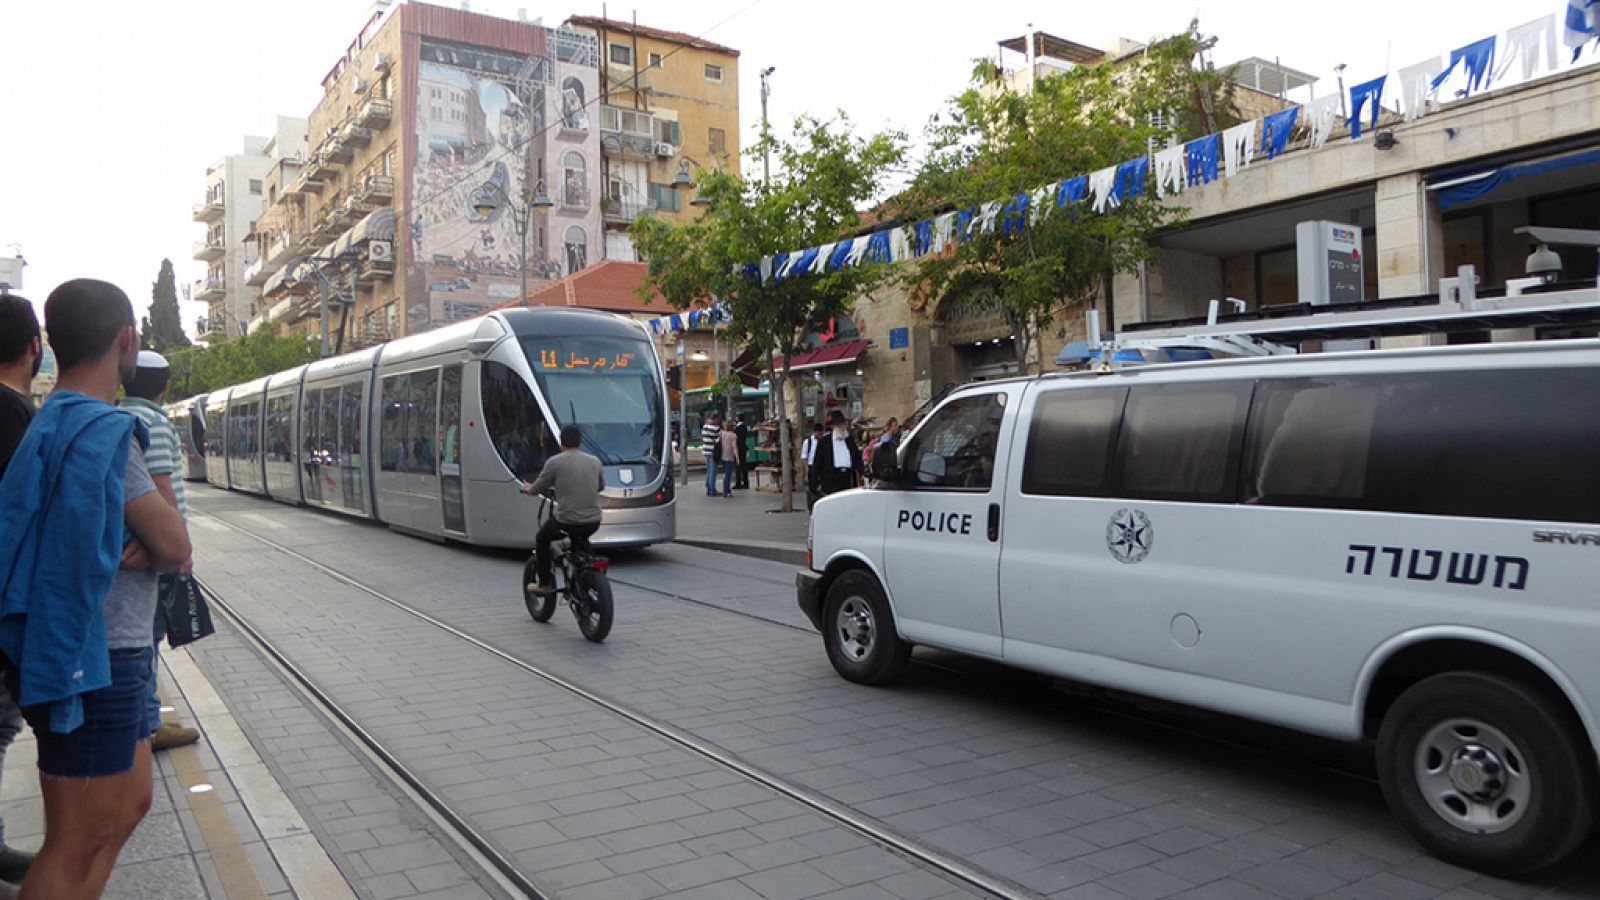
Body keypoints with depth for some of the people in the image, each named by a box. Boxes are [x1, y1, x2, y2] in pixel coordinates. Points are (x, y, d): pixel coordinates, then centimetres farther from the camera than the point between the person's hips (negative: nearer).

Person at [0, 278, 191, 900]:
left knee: (127, 804, 21)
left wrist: (141, 543, -10)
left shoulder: (57, 424, 13)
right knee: (77, 847, -2)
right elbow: (175, 548, -16)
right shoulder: (103, 431, -18)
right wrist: (155, 542, 2)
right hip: (97, 662, -10)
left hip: (107, 654, 10)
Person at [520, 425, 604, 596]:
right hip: (593, 523, 4)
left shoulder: (555, 462, -5)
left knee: (541, 540, 25)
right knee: (580, 539, 38)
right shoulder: (595, 462, 7)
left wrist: (527, 489, 28)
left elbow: (538, 488, 4)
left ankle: (545, 584, 24)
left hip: (567, 522, -4)